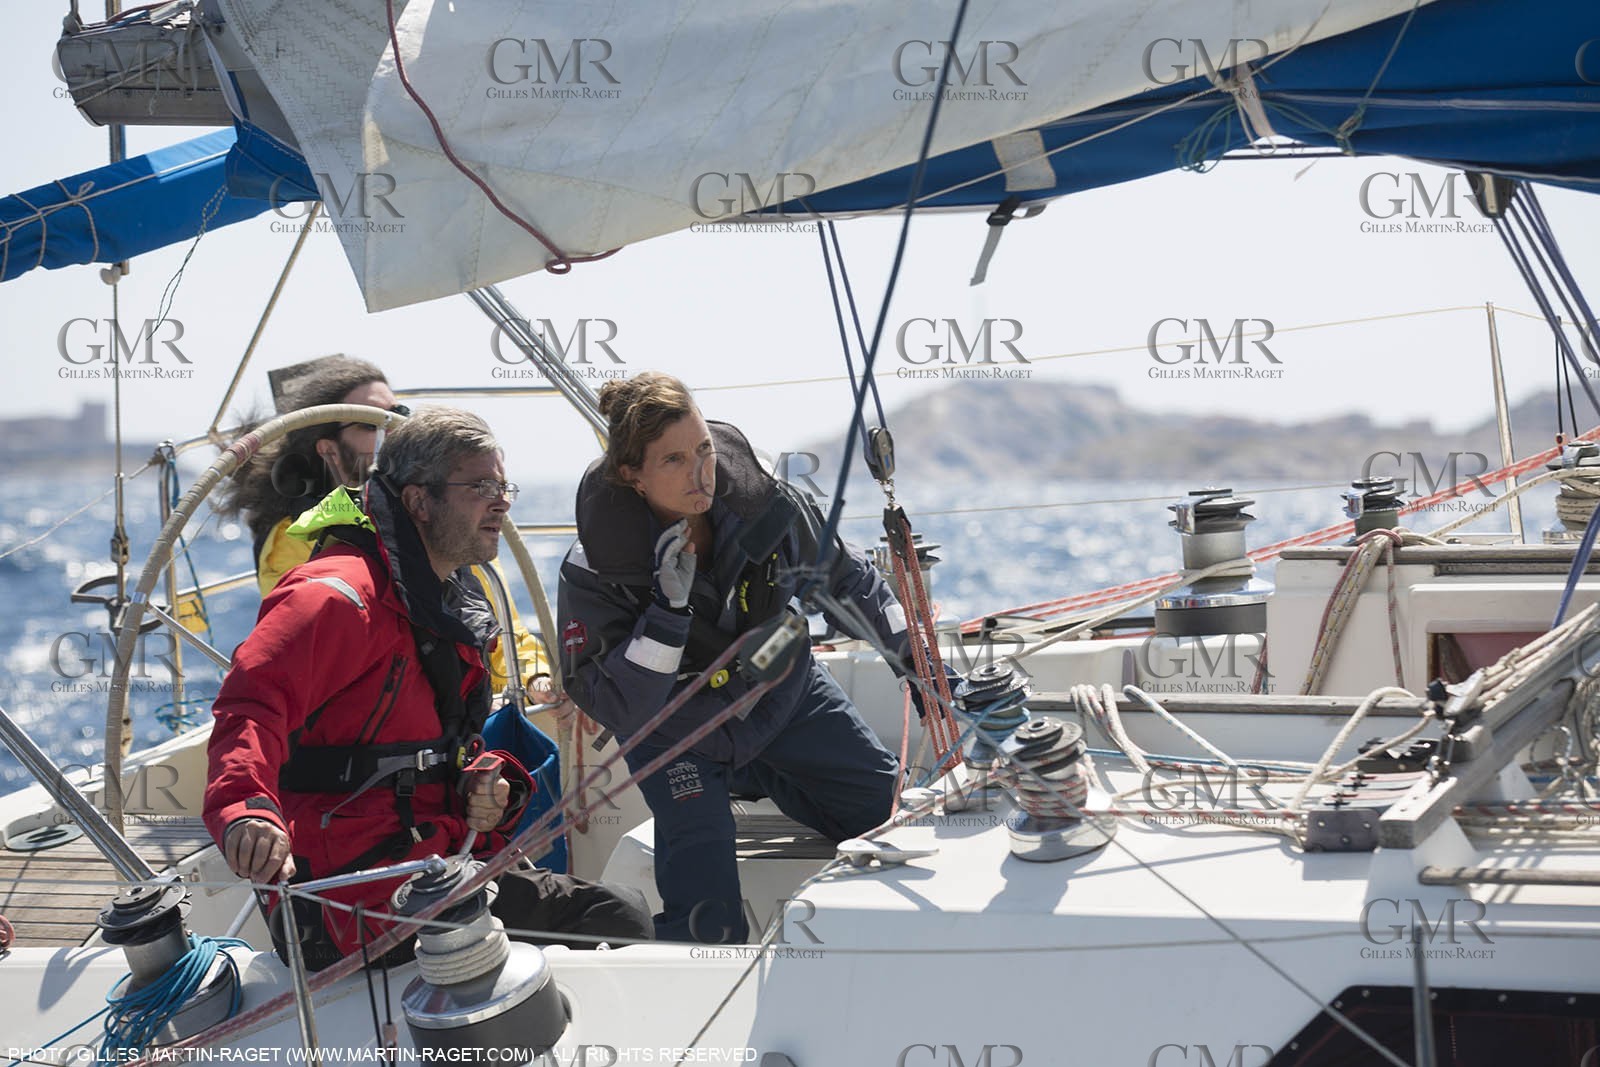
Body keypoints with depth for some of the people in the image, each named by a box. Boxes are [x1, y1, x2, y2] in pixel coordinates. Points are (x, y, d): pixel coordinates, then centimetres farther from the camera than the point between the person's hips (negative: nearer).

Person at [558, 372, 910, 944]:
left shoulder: (765, 505, -22)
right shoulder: (594, 571, -29)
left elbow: (846, 580, -1)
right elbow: (619, 711, -30)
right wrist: (667, 606, -41)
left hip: (782, 694, 4)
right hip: (677, 730, -4)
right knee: (708, 924, -15)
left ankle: (754, 778, 27)